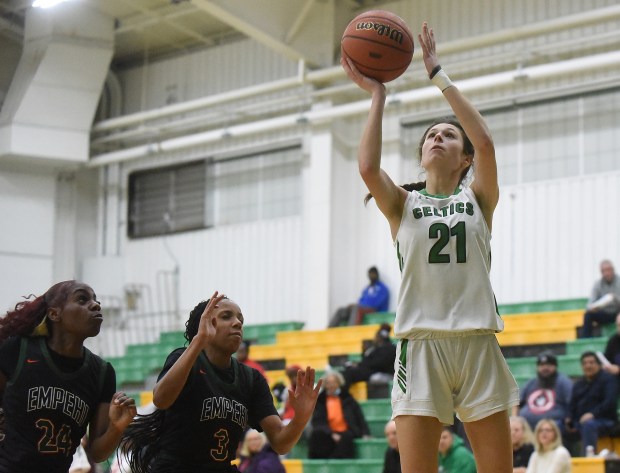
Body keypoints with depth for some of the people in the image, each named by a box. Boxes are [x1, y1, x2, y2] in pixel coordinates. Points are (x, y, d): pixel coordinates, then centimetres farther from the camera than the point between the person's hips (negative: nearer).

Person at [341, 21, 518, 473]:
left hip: (477, 345, 0)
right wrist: (377, 95, -1)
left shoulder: (479, 199, 10)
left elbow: (486, 143, -8)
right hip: (421, 346, 0)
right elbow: (368, 167, -9)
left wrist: (440, 76, -5)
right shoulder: (403, 205, 11)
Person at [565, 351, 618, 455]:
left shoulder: (608, 379, 0)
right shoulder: (578, 384, 20)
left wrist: (593, 414, -26)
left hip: (605, 420, -6)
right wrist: (570, 420, -4)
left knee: (588, 424, -38)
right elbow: (572, 405, 17)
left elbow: (611, 402, -13)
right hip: (580, 421, 6)